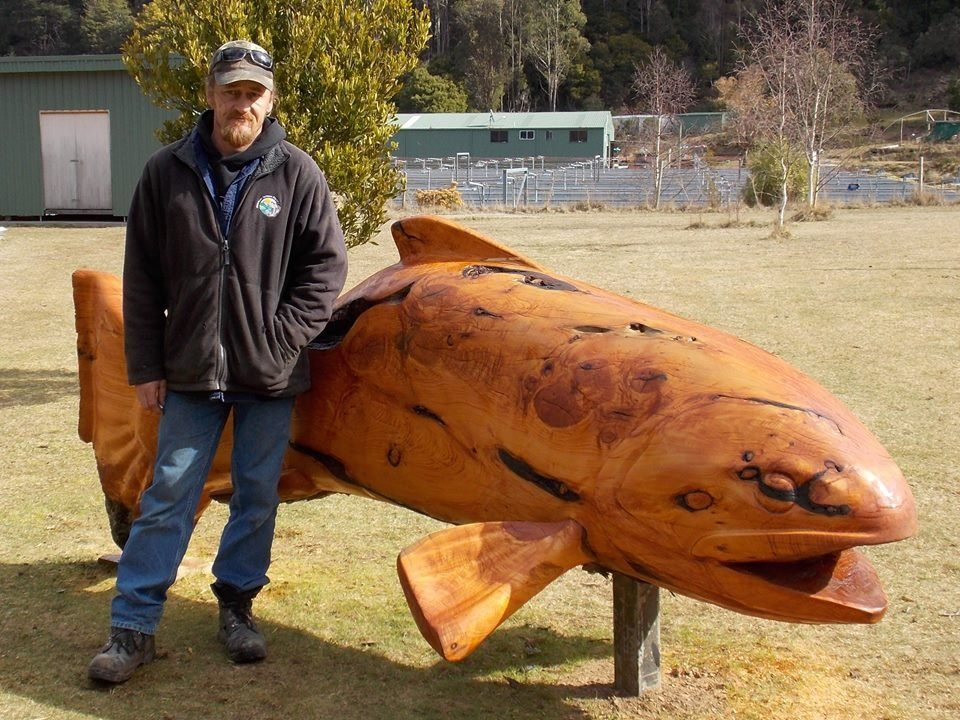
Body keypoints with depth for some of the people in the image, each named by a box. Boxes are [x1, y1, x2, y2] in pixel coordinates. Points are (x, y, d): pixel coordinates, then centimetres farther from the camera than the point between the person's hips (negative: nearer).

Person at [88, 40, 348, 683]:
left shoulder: (296, 173, -3)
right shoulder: (168, 173, 0)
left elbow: (327, 263, 0)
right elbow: (141, 278, 3)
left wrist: (283, 337, -9)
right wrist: (145, 365, 1)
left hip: (269, 373, 0)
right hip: (191, 371, 0)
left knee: (258, 497, 11)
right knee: (168, 496, 3)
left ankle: (237, 605, 29)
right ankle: (133, 626, 11)